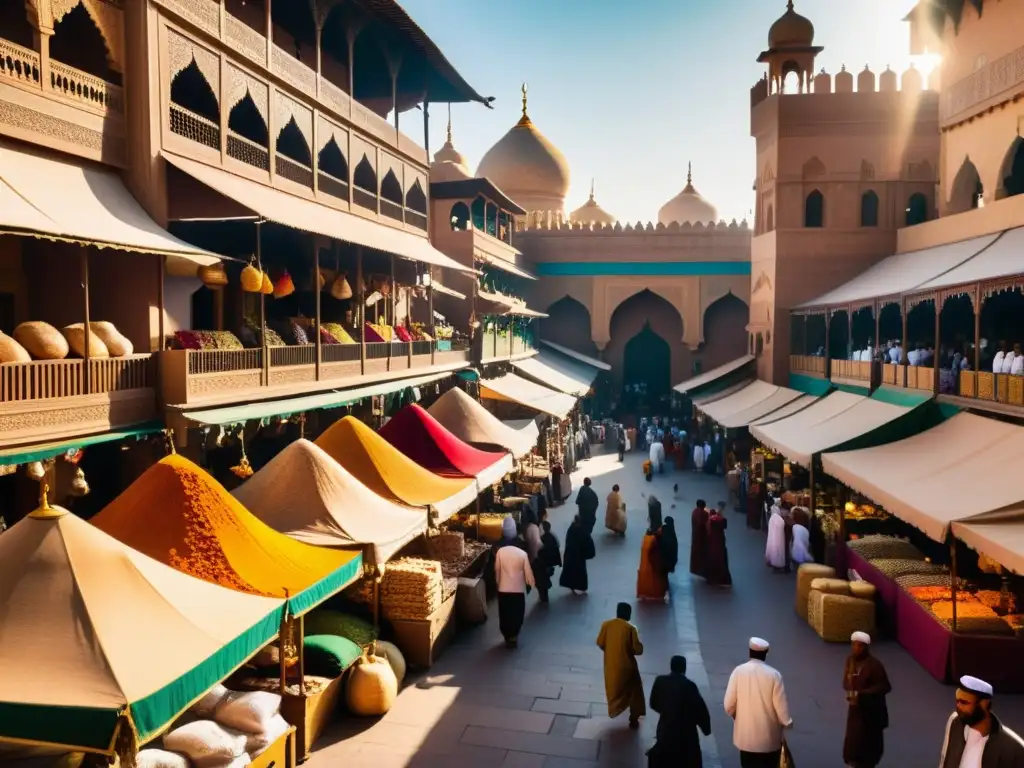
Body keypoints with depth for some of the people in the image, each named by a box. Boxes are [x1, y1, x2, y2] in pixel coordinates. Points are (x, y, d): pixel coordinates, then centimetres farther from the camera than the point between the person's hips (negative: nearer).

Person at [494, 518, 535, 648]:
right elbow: (528, 572, -7)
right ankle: (513, 637, 16)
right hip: (518, 589, -1)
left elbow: (497, 570, 1)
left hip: (503, 589, 1)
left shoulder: (500, 552, -10)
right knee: (517, 614, 13)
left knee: (504, 614, 14)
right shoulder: (522, 553, -14)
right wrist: (530, 584, 10)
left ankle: (507, 637, 21)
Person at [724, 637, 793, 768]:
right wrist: (787, 722, 9)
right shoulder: (774, 675, -12)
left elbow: (729, 705, -8)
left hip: (746, 735, 1)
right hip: (769, 737, -1)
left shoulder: (738, 671, -9)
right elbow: (780, 705, -10)